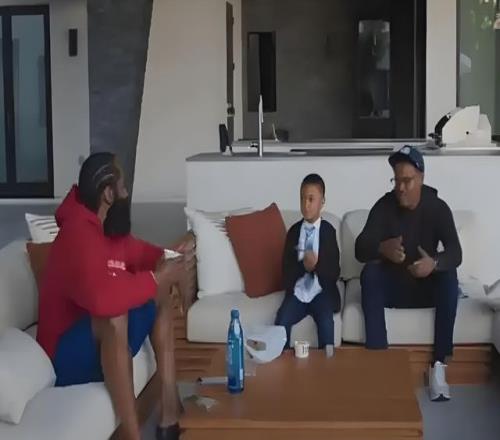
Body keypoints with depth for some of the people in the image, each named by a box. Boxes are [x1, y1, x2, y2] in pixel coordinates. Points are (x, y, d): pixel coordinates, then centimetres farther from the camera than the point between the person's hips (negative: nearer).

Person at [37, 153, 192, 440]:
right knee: (113, 313, -36)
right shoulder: (78, 233, -26)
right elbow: (101, 297, -42)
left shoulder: (108, 228, 2)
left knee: (161, 292, 9)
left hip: (102, 342, 10)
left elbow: (140, 253, 18)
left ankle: (170, 412, 0)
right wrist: (157, 278, -30)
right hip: (67, 356, -10)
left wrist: (172, 258, -3)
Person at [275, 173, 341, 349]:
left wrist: (317, 265, -21)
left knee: (326, 323, -30)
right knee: (281, 322, -24)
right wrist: (303, 266, -17)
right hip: (297, 292, 2)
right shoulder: (294, 231, 5)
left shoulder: (328, 231, 0)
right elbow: (286, 271, 2)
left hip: (321, 292, -2)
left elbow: (334, 272, -2)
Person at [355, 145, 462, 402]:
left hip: (427, 288, 0)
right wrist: (382, 248, -44)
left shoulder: (438, 208, -10)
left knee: (449, 275, -30)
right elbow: (360, 250, -21)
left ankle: (438, 366, -26)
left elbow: (455, 253, -20)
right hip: (392, 287, 0)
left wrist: (434, 263, -43)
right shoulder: (384, 206, -10)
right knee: (370, 273, -30)